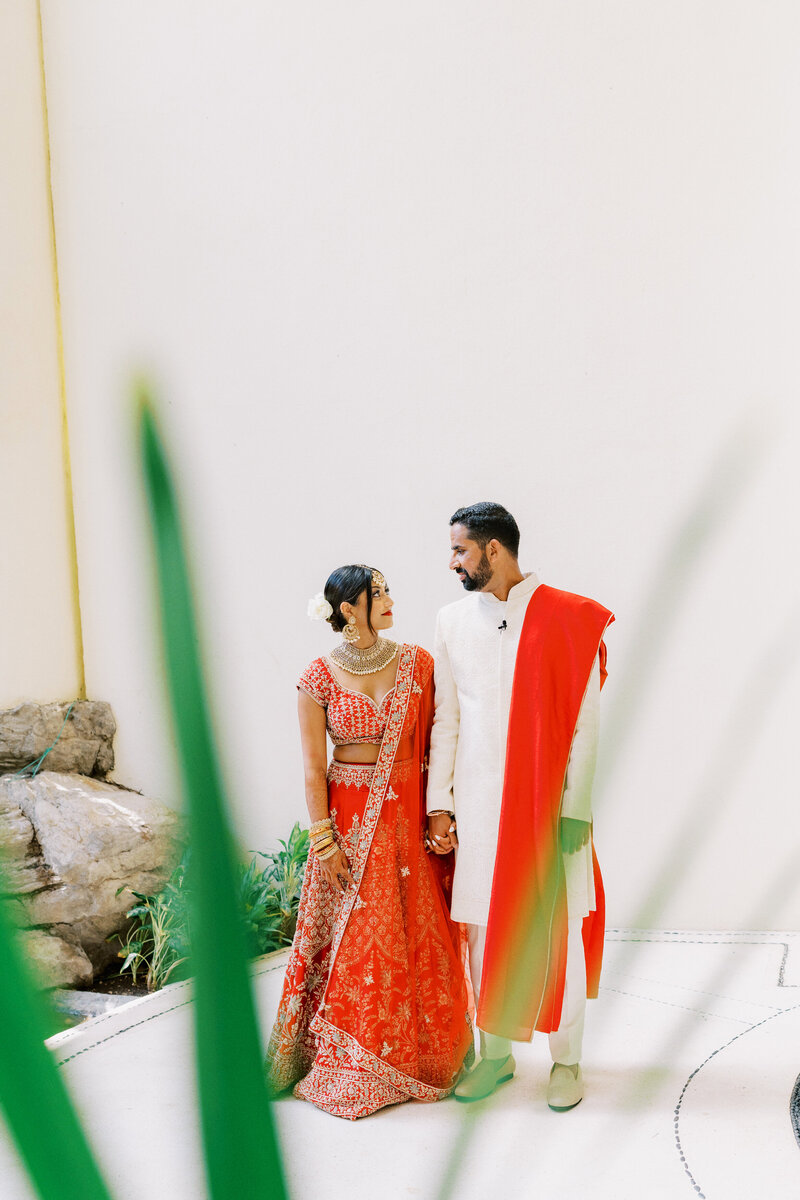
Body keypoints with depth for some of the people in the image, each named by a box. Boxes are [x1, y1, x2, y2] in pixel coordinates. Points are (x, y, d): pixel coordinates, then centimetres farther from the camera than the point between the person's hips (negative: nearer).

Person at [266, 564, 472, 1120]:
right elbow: (313, 770, -5)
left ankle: (422, 1053, 24)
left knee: (420, 934, 7)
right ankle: (352, 1067, 18)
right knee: (356, 940, 3)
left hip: (411, 812, 2)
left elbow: (435, 742, 4)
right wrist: (325, 843, -8)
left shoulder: (417, 663, 1)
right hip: (350, 816, -2)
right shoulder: (319, 678, -6)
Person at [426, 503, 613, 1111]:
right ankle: (496, 1053, 25)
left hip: (547, 803, -3)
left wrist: (575, 809, -10)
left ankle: (567, 1060, 20)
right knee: (485, 930, 9)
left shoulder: (568, 620, -6)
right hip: (477, 803, 4)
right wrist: (438, 803, 5)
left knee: (557, 931, 4)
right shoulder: (453, 621, 7)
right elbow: (445, 719, 10)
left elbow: (585, 723, -6)